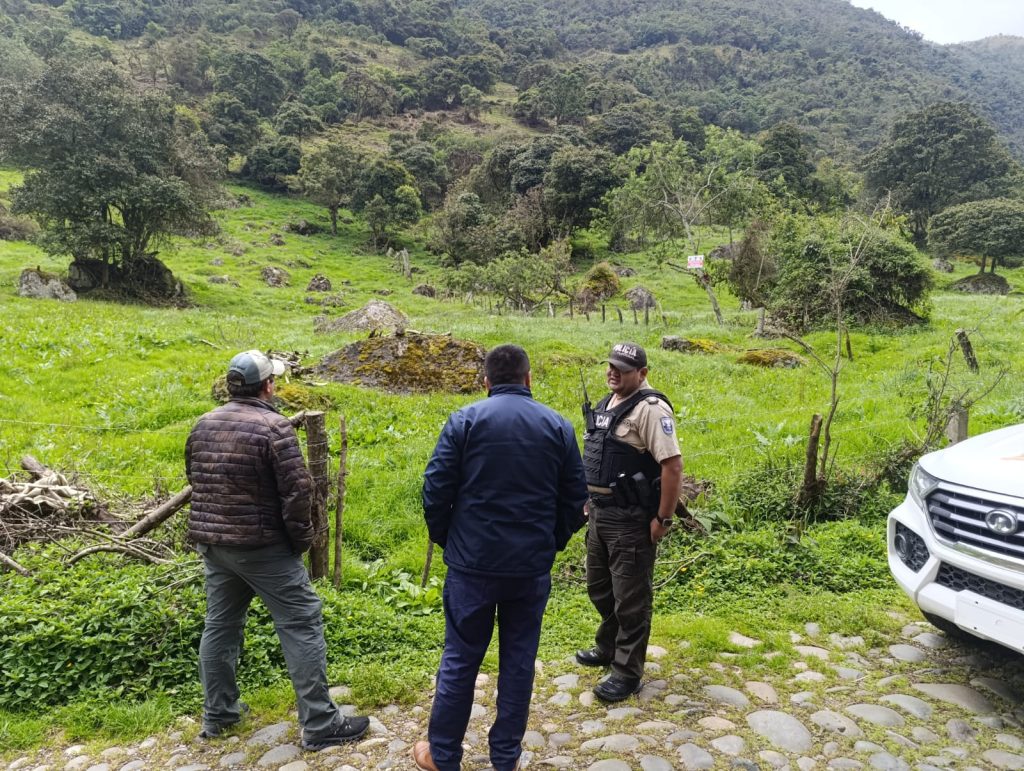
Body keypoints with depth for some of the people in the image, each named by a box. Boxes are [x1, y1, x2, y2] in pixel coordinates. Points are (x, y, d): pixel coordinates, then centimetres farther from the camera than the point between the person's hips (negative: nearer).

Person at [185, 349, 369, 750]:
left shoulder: (204, 424, 6)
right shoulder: (274, 427, -17)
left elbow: (194, 479, 16)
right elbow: (296, 492, -19)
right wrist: (301, 539, -6)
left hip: (211, 543, 8)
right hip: (262, 547, -7)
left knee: (220, 625, 20)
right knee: (302, 628, 0)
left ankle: (217, 714, 33)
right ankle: (320, 725, 6)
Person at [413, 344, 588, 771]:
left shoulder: (465, 420, -6)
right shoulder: (559, 426, 1)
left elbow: (435, 490, -7)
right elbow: (575, 497, 4)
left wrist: (445, 540, 8)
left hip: (473, 562, -1)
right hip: (533, 566, 2)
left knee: (460, 659, 11)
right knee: (519, 659, 14)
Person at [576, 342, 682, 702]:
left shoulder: (650, 408, -17)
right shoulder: (607, 404, 11)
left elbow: (673, 465, -22)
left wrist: (663, 519, -20)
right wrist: (590, 499, 19)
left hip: (631, 520, -9)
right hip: (599, 513, 9)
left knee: (630, 598, 4)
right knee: (600, 588, 23)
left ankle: (628, 673, 18)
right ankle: (609, 648, 43)